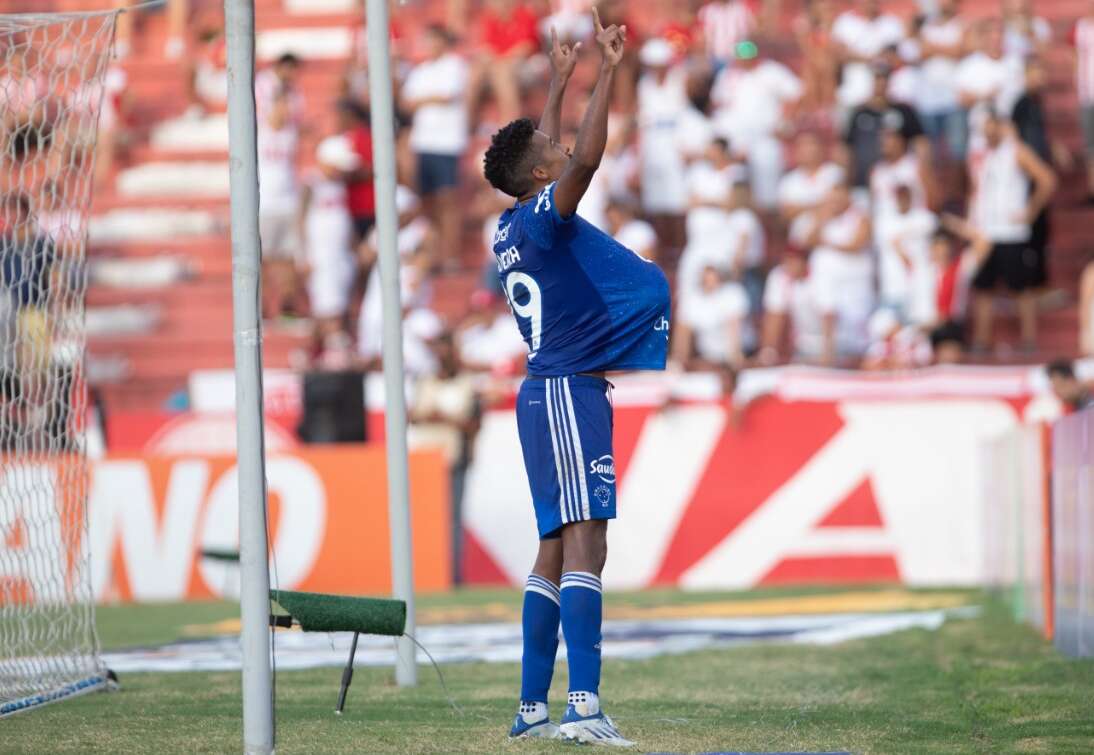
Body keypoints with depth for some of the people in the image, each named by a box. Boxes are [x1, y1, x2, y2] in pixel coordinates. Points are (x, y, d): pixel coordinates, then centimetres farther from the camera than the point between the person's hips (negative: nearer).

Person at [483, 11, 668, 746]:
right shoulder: (541, 217, -11)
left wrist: (561, 83, 42)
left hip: (562, 392, 10)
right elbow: (585, 158, -29)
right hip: (569, 390, -10)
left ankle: (532, 708, 11)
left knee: (559, 549, 11)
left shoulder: (516, 226, 13)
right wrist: (609, 70, -23)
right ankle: (586, 705, -29)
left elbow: (555, 153, 32)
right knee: (583, 541, -18)